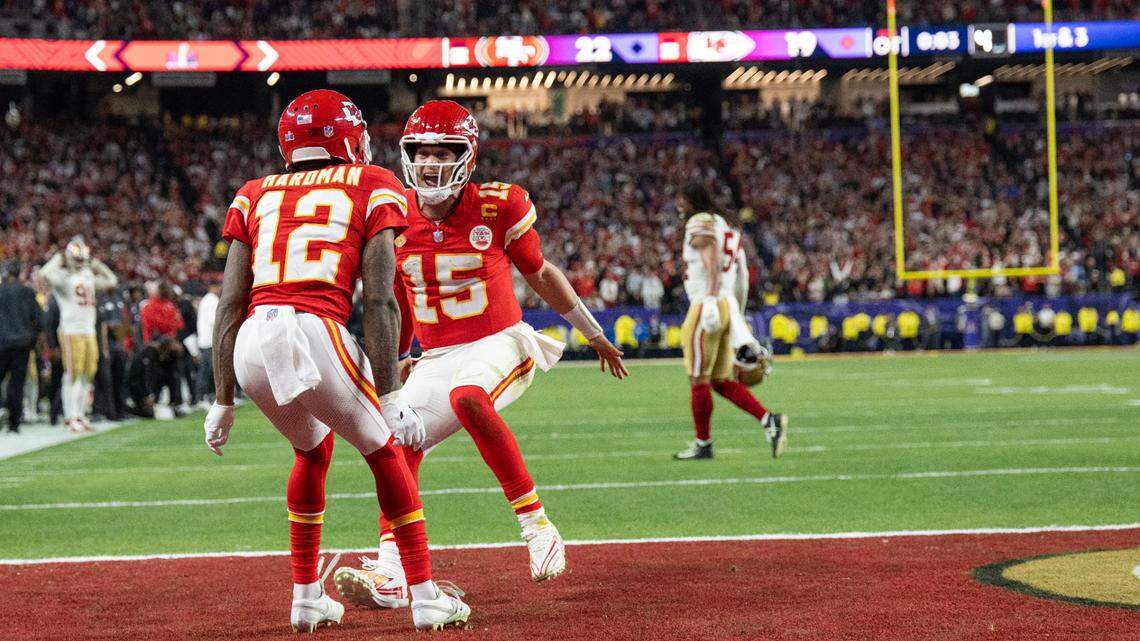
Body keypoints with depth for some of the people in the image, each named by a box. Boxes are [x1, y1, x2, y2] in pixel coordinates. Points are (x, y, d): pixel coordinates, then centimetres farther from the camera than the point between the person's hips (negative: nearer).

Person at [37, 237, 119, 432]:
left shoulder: (88, 276, 15)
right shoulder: (63, 276, -6)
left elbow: (112, 281, 25)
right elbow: (45, 274, -27)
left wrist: (96, 264, 17)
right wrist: (58, 258, -12)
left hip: (89, 331, 7)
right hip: (71, 331, -7)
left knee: (87, 375, 8)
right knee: (73, 374, -7)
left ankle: (80, 414, 16)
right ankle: (71, 417, -4)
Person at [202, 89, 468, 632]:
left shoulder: (257, 196, 24)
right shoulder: (371, 188, 14)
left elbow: (229, 304, 17)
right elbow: (380, 302, 3)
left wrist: (223, 400, 18)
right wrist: (387, 396, 1)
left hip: (251, 344, 4)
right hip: (316, 332, -4)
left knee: (313, 449, 30)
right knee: (384, 453, 17)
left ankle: (307, 598, 29)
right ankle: (426, 598, 16)